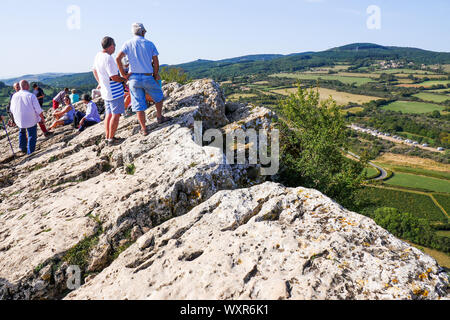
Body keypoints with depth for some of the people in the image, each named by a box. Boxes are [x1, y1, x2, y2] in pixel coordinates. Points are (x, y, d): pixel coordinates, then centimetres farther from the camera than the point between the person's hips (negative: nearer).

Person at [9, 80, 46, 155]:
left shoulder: (15, 96, -3)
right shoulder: (31, 96, -17)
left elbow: (12, 110, 8)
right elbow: (38, 110, -17)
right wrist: (42, 117, -1)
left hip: (19, 120, 5)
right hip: (31, 120, -5)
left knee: (22, 132, 30)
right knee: (32, 136, 7)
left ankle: (23, 148, 36)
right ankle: (30, 152, 9)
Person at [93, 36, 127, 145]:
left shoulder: (98, 55, 9)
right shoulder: (108, 58, -21)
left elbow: (94, 70, 22)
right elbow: (114, 77, -23)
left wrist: (100, 83, 30)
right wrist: (124, 79, -5)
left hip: (105, 90, 9)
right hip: (114, 92, -9)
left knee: (109, 114, 14)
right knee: (116, 115, -3)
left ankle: (107, 137, 19)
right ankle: (111, 138, -1)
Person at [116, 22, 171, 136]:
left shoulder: (128, 44, 2)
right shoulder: (149, 44, 1)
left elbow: (118, 59, -10)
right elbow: (156, 63, -1)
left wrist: (123, 74, -4)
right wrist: (155, 76, 10)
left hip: (134, 78, 2)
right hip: (148, 77, -1)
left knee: (139, 104, 6)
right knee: (159, 96, 24)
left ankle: (143, 129, 11)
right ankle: (159, 117, 30)